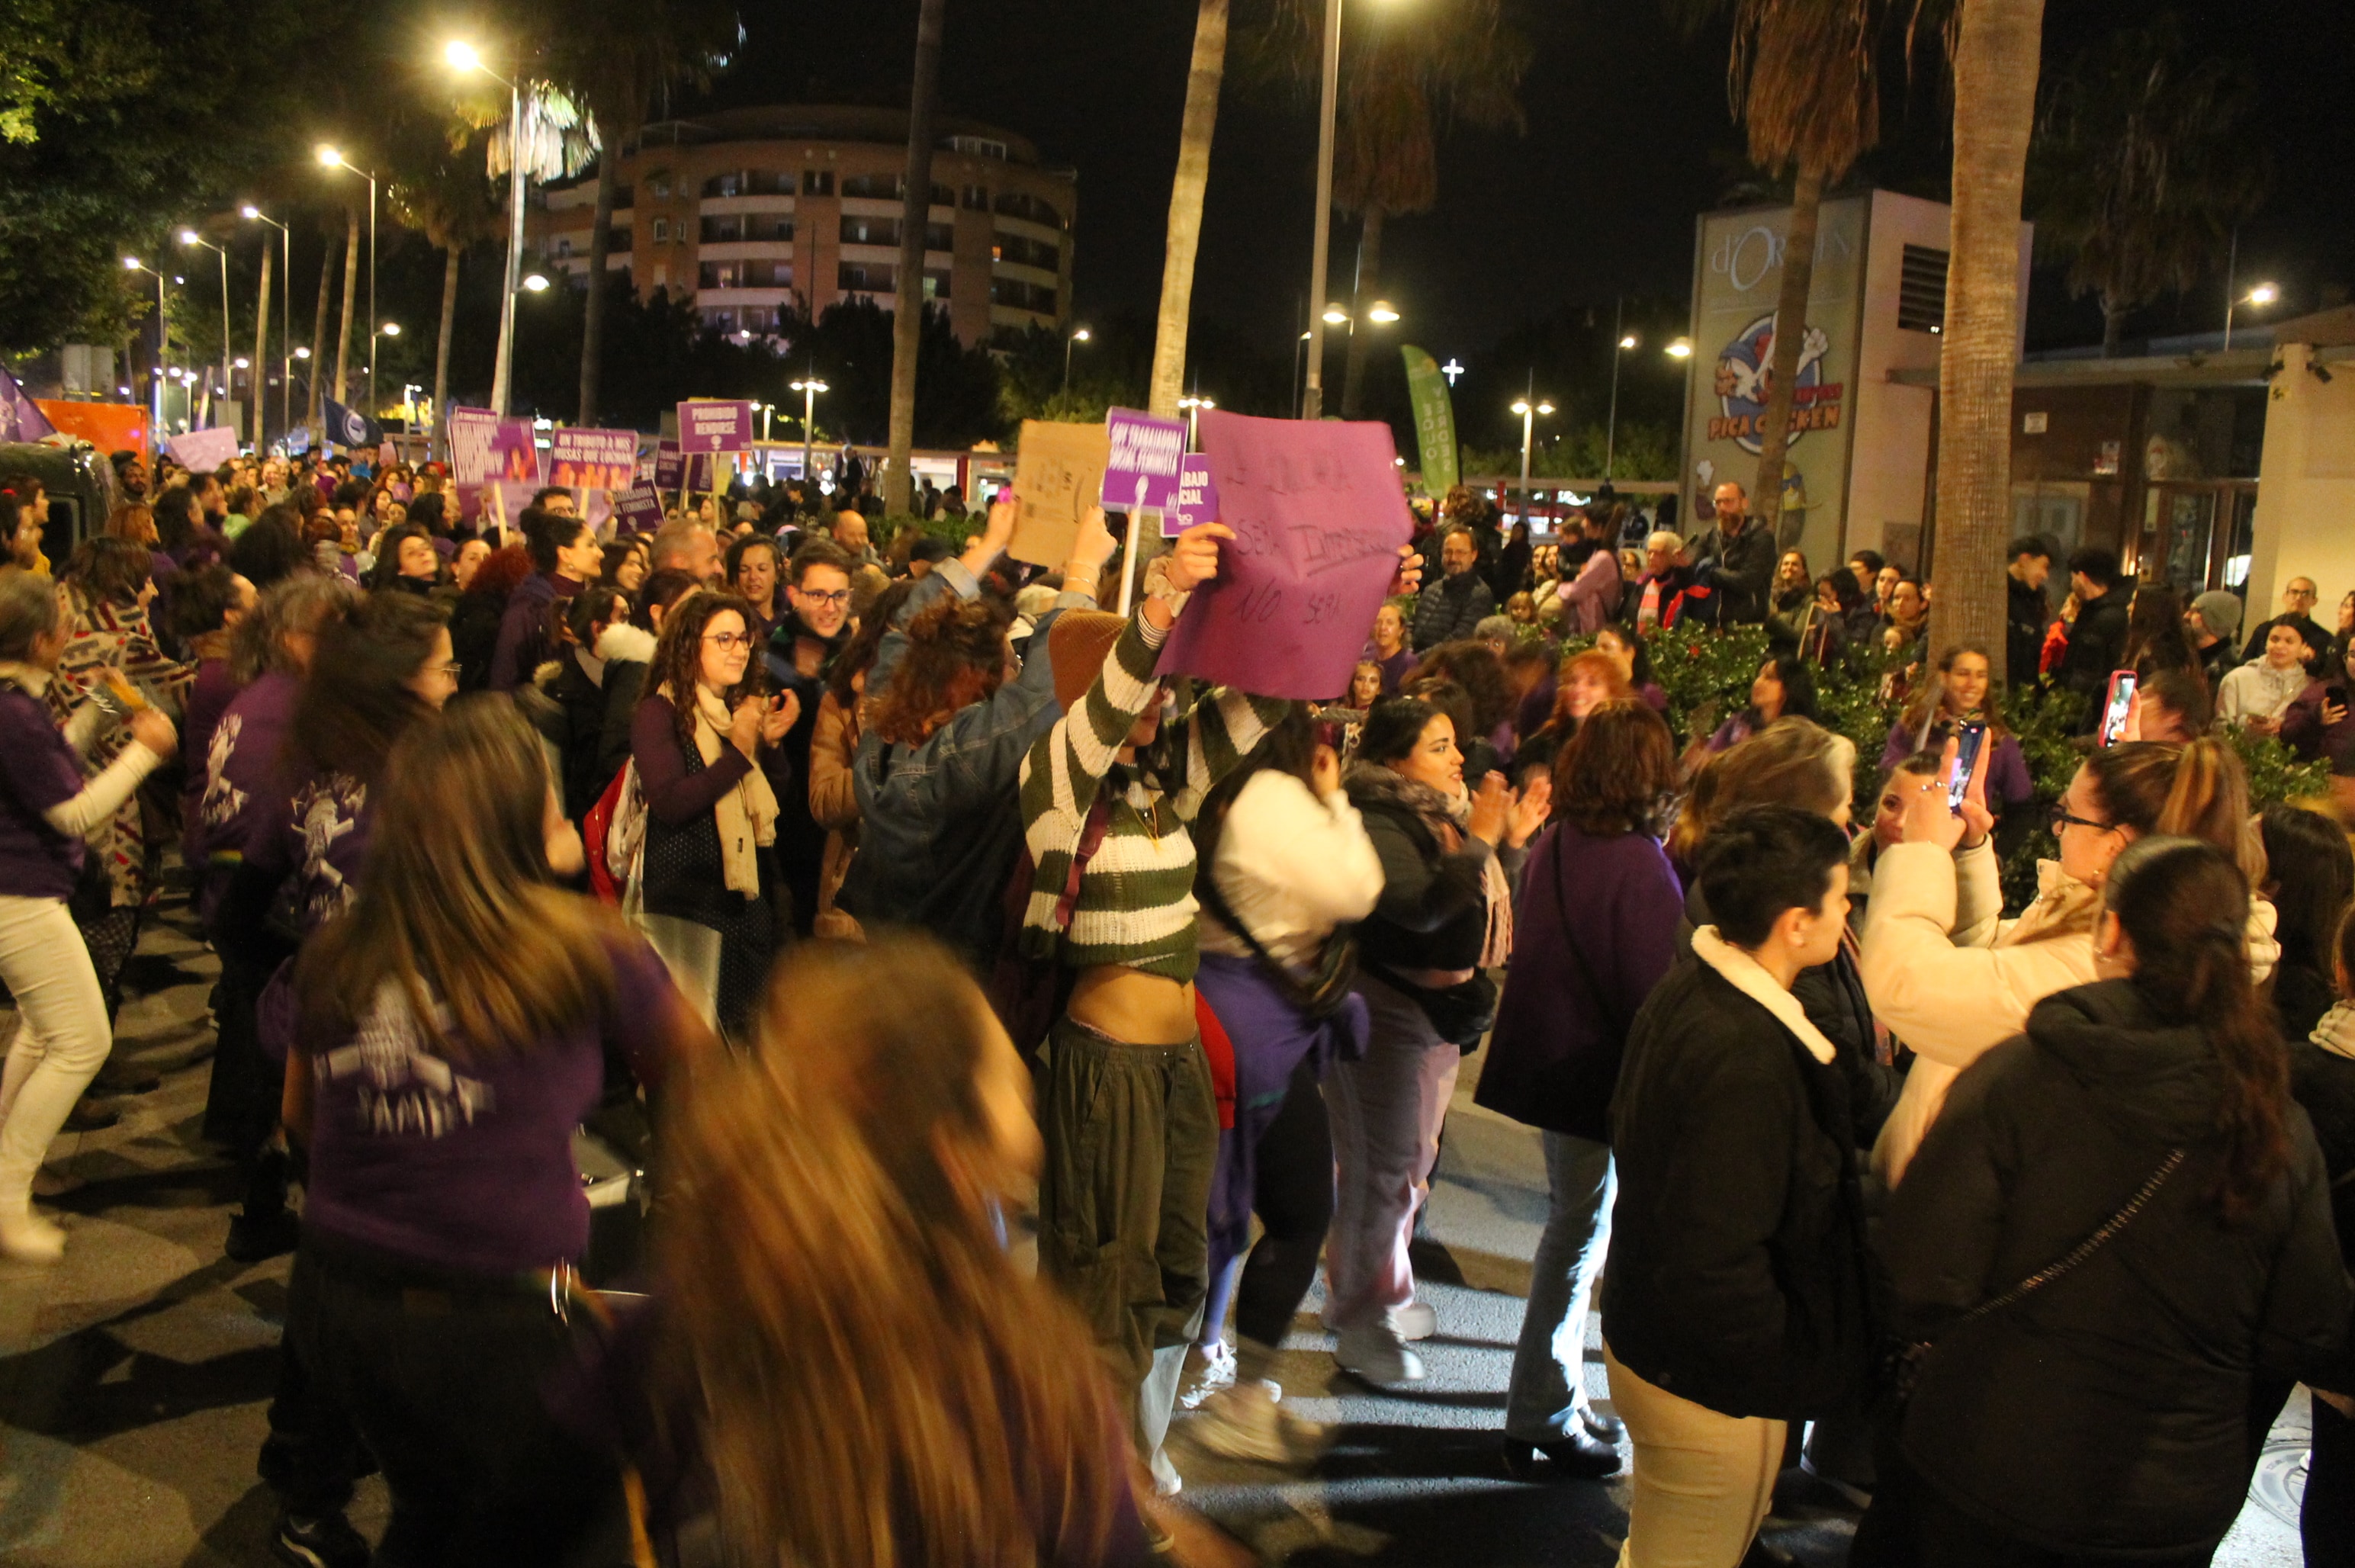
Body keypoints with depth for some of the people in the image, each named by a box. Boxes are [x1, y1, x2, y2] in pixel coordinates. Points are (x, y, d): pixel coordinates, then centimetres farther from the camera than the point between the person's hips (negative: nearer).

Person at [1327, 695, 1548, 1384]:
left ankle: (1384, 1294, 35)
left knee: (1411, 1161, 20)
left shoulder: (1443, 813, 10)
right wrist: (1478, 841, -26)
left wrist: (1513, 841, 3)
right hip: (1384, 1009, -10)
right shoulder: (1376, 822, -18)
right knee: (1380, 1166, -3)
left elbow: (1486, 907, 13)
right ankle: (1358, 1325, 9)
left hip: (1440, 1008, 10)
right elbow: (1422, 908, -31)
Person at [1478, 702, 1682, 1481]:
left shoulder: (1552, 845, 1)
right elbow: (1656, 992, -20)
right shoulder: (1640, 864, -22)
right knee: (1580, 1237, 5)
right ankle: (1542, 1416, 16)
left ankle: (1561, 1394, 33)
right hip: (1602, 1075, -8)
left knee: (1572, 1225, 20)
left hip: (1547, 1059, 8)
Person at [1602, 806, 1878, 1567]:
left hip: (1645, 1337, 9)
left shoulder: (1687, 988, -3)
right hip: (1712, 1389, -9)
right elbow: (1715, 1268, -32)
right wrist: (1791, 1370, -17)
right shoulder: (1745, 1060, -33)